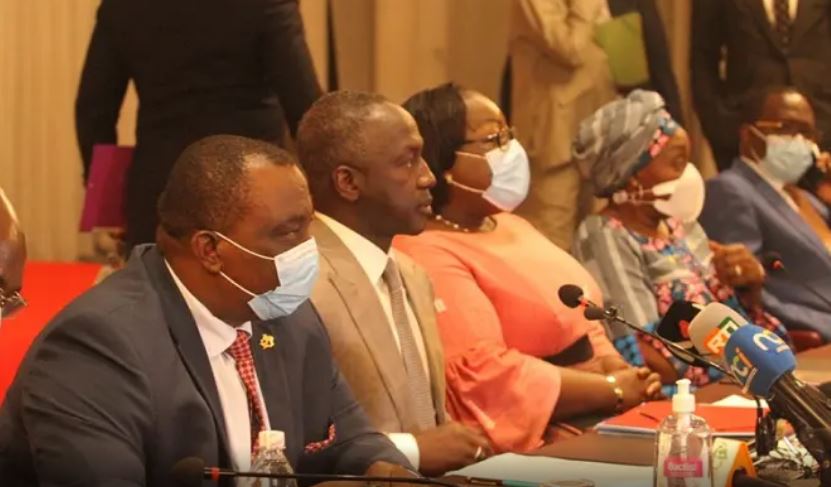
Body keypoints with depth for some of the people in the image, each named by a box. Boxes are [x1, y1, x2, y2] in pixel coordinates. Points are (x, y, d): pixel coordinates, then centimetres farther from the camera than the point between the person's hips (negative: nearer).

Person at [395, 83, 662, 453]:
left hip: (592, 419, 9)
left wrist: (622, 372, -2)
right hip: (535, 441, -9)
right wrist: (613, 390, -16)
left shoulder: (511, 226, 17)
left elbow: (584, 323, 20)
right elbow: (486, 377, -23)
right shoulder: (429, 255, -14)